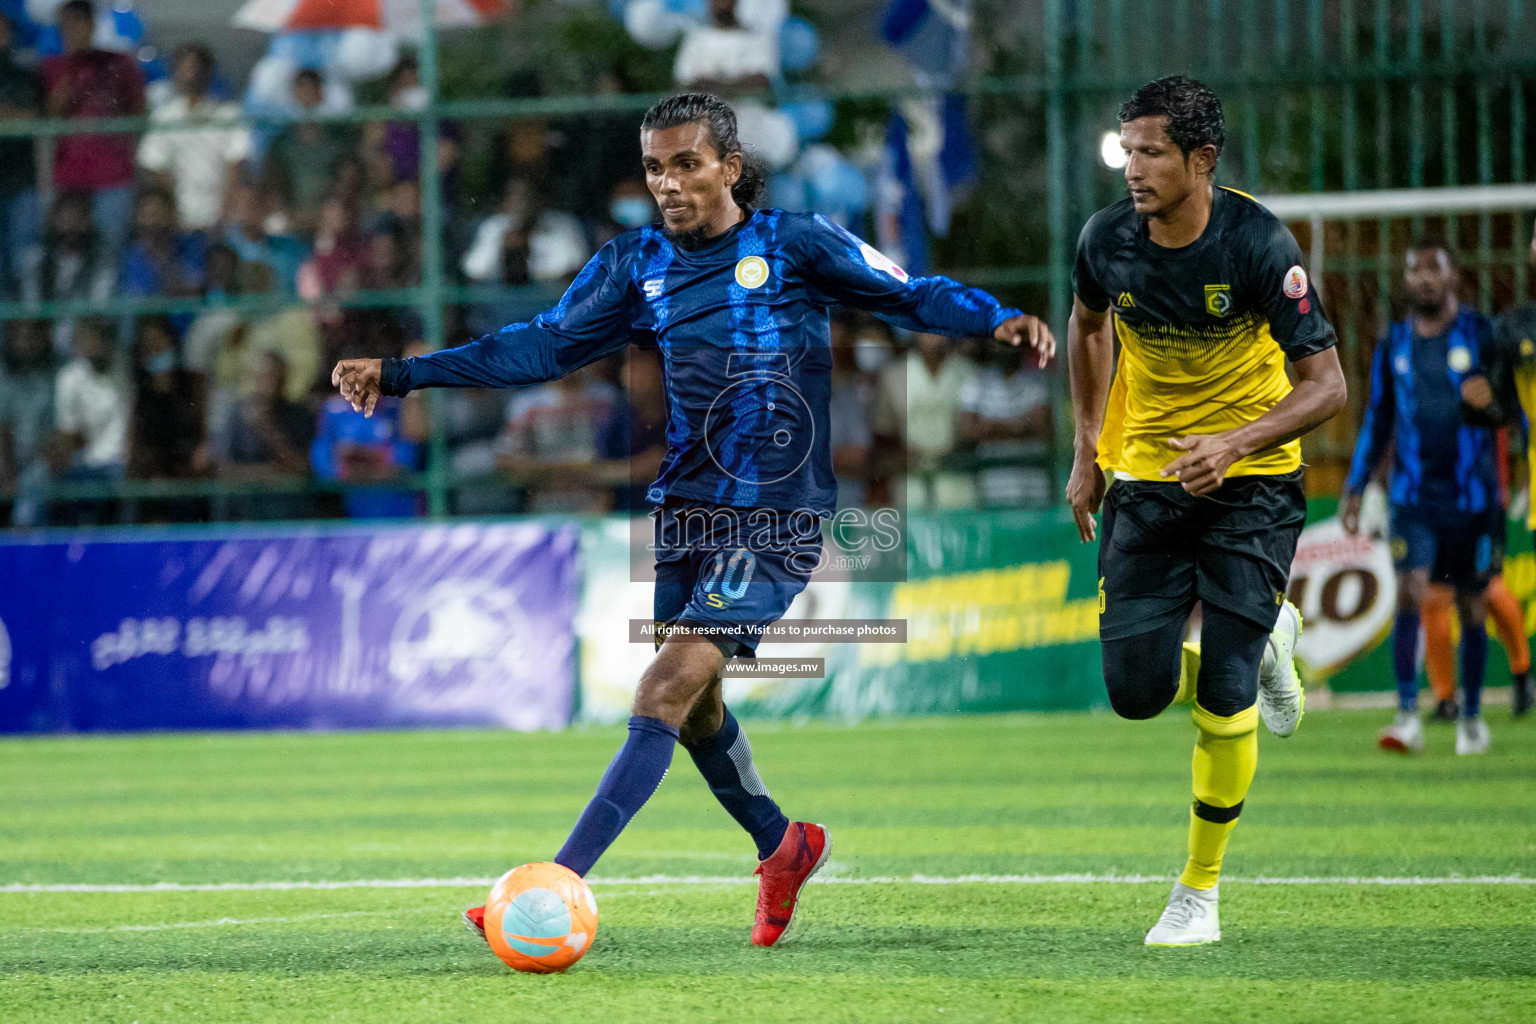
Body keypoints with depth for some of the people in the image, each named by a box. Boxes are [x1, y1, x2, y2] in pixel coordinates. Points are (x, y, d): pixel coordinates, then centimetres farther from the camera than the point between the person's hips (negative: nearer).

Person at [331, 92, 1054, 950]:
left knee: (667, 691, -16)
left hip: (776, 520, -6)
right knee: (694, 705, 14)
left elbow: (911, 296, -2)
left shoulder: (795, 245, -5)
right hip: (685, 510, 6)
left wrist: (997, 320, -20)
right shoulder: (639, 266, 7)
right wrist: (402, 375, 6)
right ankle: (783, 847, 40)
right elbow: (544, 347, 10)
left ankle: (559, 887, -22)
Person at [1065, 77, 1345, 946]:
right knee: (1136, 692, -5)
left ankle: (1201, 891, 6)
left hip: (1252, 483, -4)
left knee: (1222, 696, -12)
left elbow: (1327, 385, -19)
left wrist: (1237, 444, -34)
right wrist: (1087, 449, 15)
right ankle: (1264, 642, 28)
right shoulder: (1109, 240, -8)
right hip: (1146, 477, 4)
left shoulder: (1259, 244, -20)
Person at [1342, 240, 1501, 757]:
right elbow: (1377, 420, 18)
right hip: (1413, 497, 1)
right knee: (1410, 594, -15)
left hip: (1473, 497, -1)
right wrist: (1355, 486, 13)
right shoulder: (1393, 345, 9)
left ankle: (1471, 716, 20)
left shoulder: (1483, 335, 0)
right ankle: (1408, 716, -16)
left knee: (1472, 607, 5)